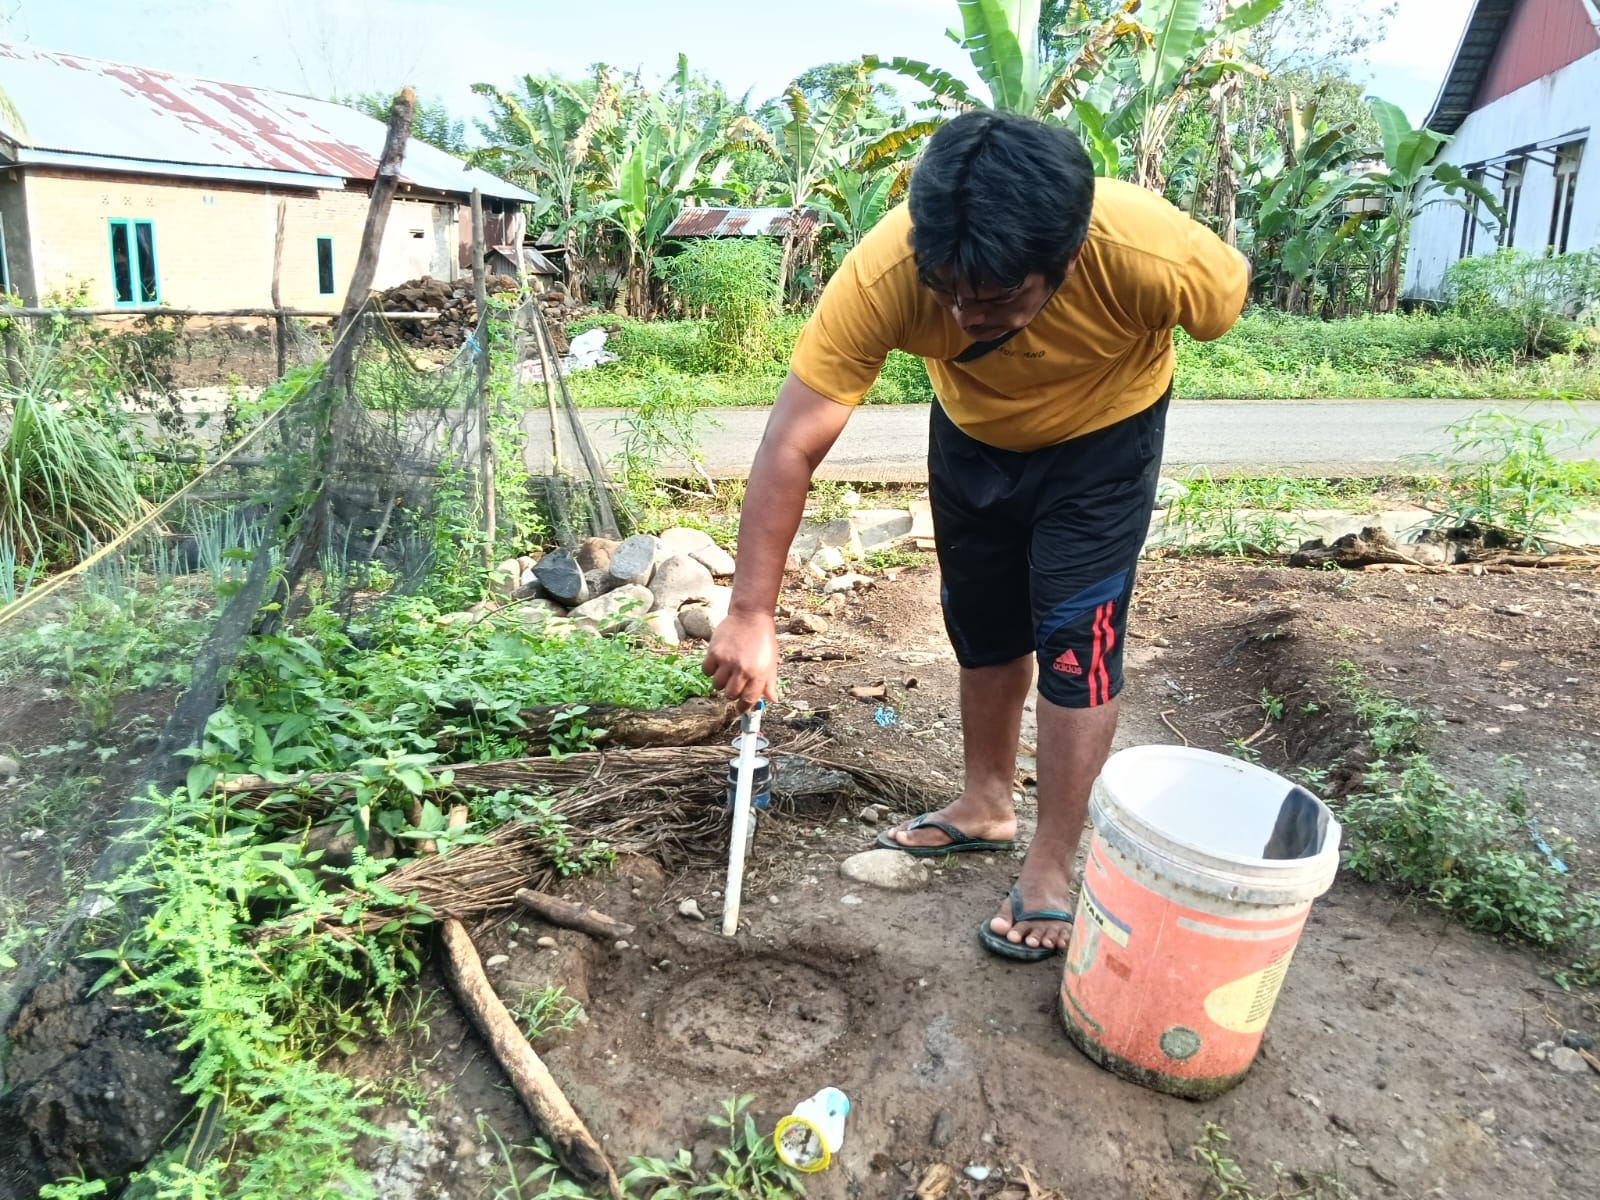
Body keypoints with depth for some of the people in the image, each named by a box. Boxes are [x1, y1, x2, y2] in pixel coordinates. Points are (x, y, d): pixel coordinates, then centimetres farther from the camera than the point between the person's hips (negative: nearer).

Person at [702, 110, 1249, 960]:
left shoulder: (1153, 255, -39)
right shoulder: (882, 273, -37)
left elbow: (1228, 298, -14)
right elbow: (791, 447, -34)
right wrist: (751, 616, -36)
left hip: (1102, 435, -2)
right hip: (972, 430, 2)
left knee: (1075, 635, -8)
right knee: (980, 624, 11)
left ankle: (1052, 867, 6)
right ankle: (986, 804, 33)